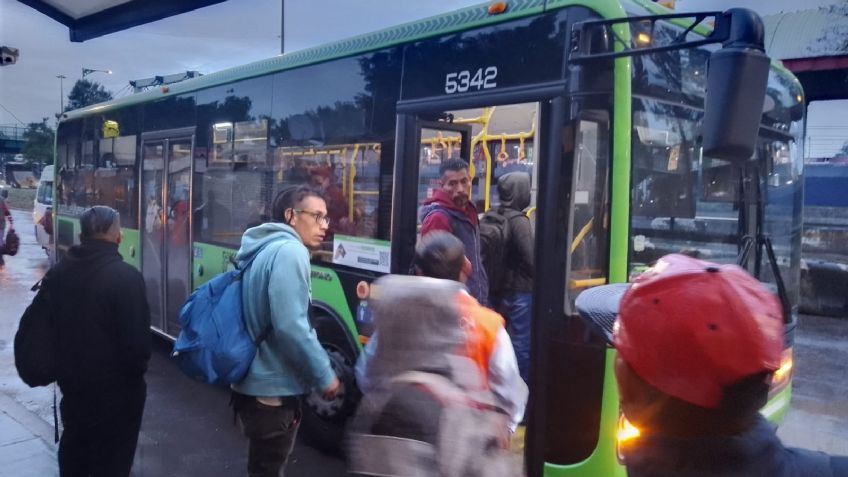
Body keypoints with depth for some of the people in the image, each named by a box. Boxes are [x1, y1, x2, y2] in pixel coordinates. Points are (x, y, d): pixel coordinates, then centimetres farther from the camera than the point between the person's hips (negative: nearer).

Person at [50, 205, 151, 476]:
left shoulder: (57, 272, -1)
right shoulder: (126, 276, -22)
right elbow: (137, 337, -21)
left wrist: (64, 366, 18)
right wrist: (138, 370, -3)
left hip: (71, 379, 6)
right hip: (115, 386, -6)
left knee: (73, 448, 25)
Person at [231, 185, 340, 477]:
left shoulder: (265, 249, 11)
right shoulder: (289, 252, -19)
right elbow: (290, 327, -26)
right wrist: (324, 375, -15)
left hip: (256, 382, 9)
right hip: (272, 389, -9)